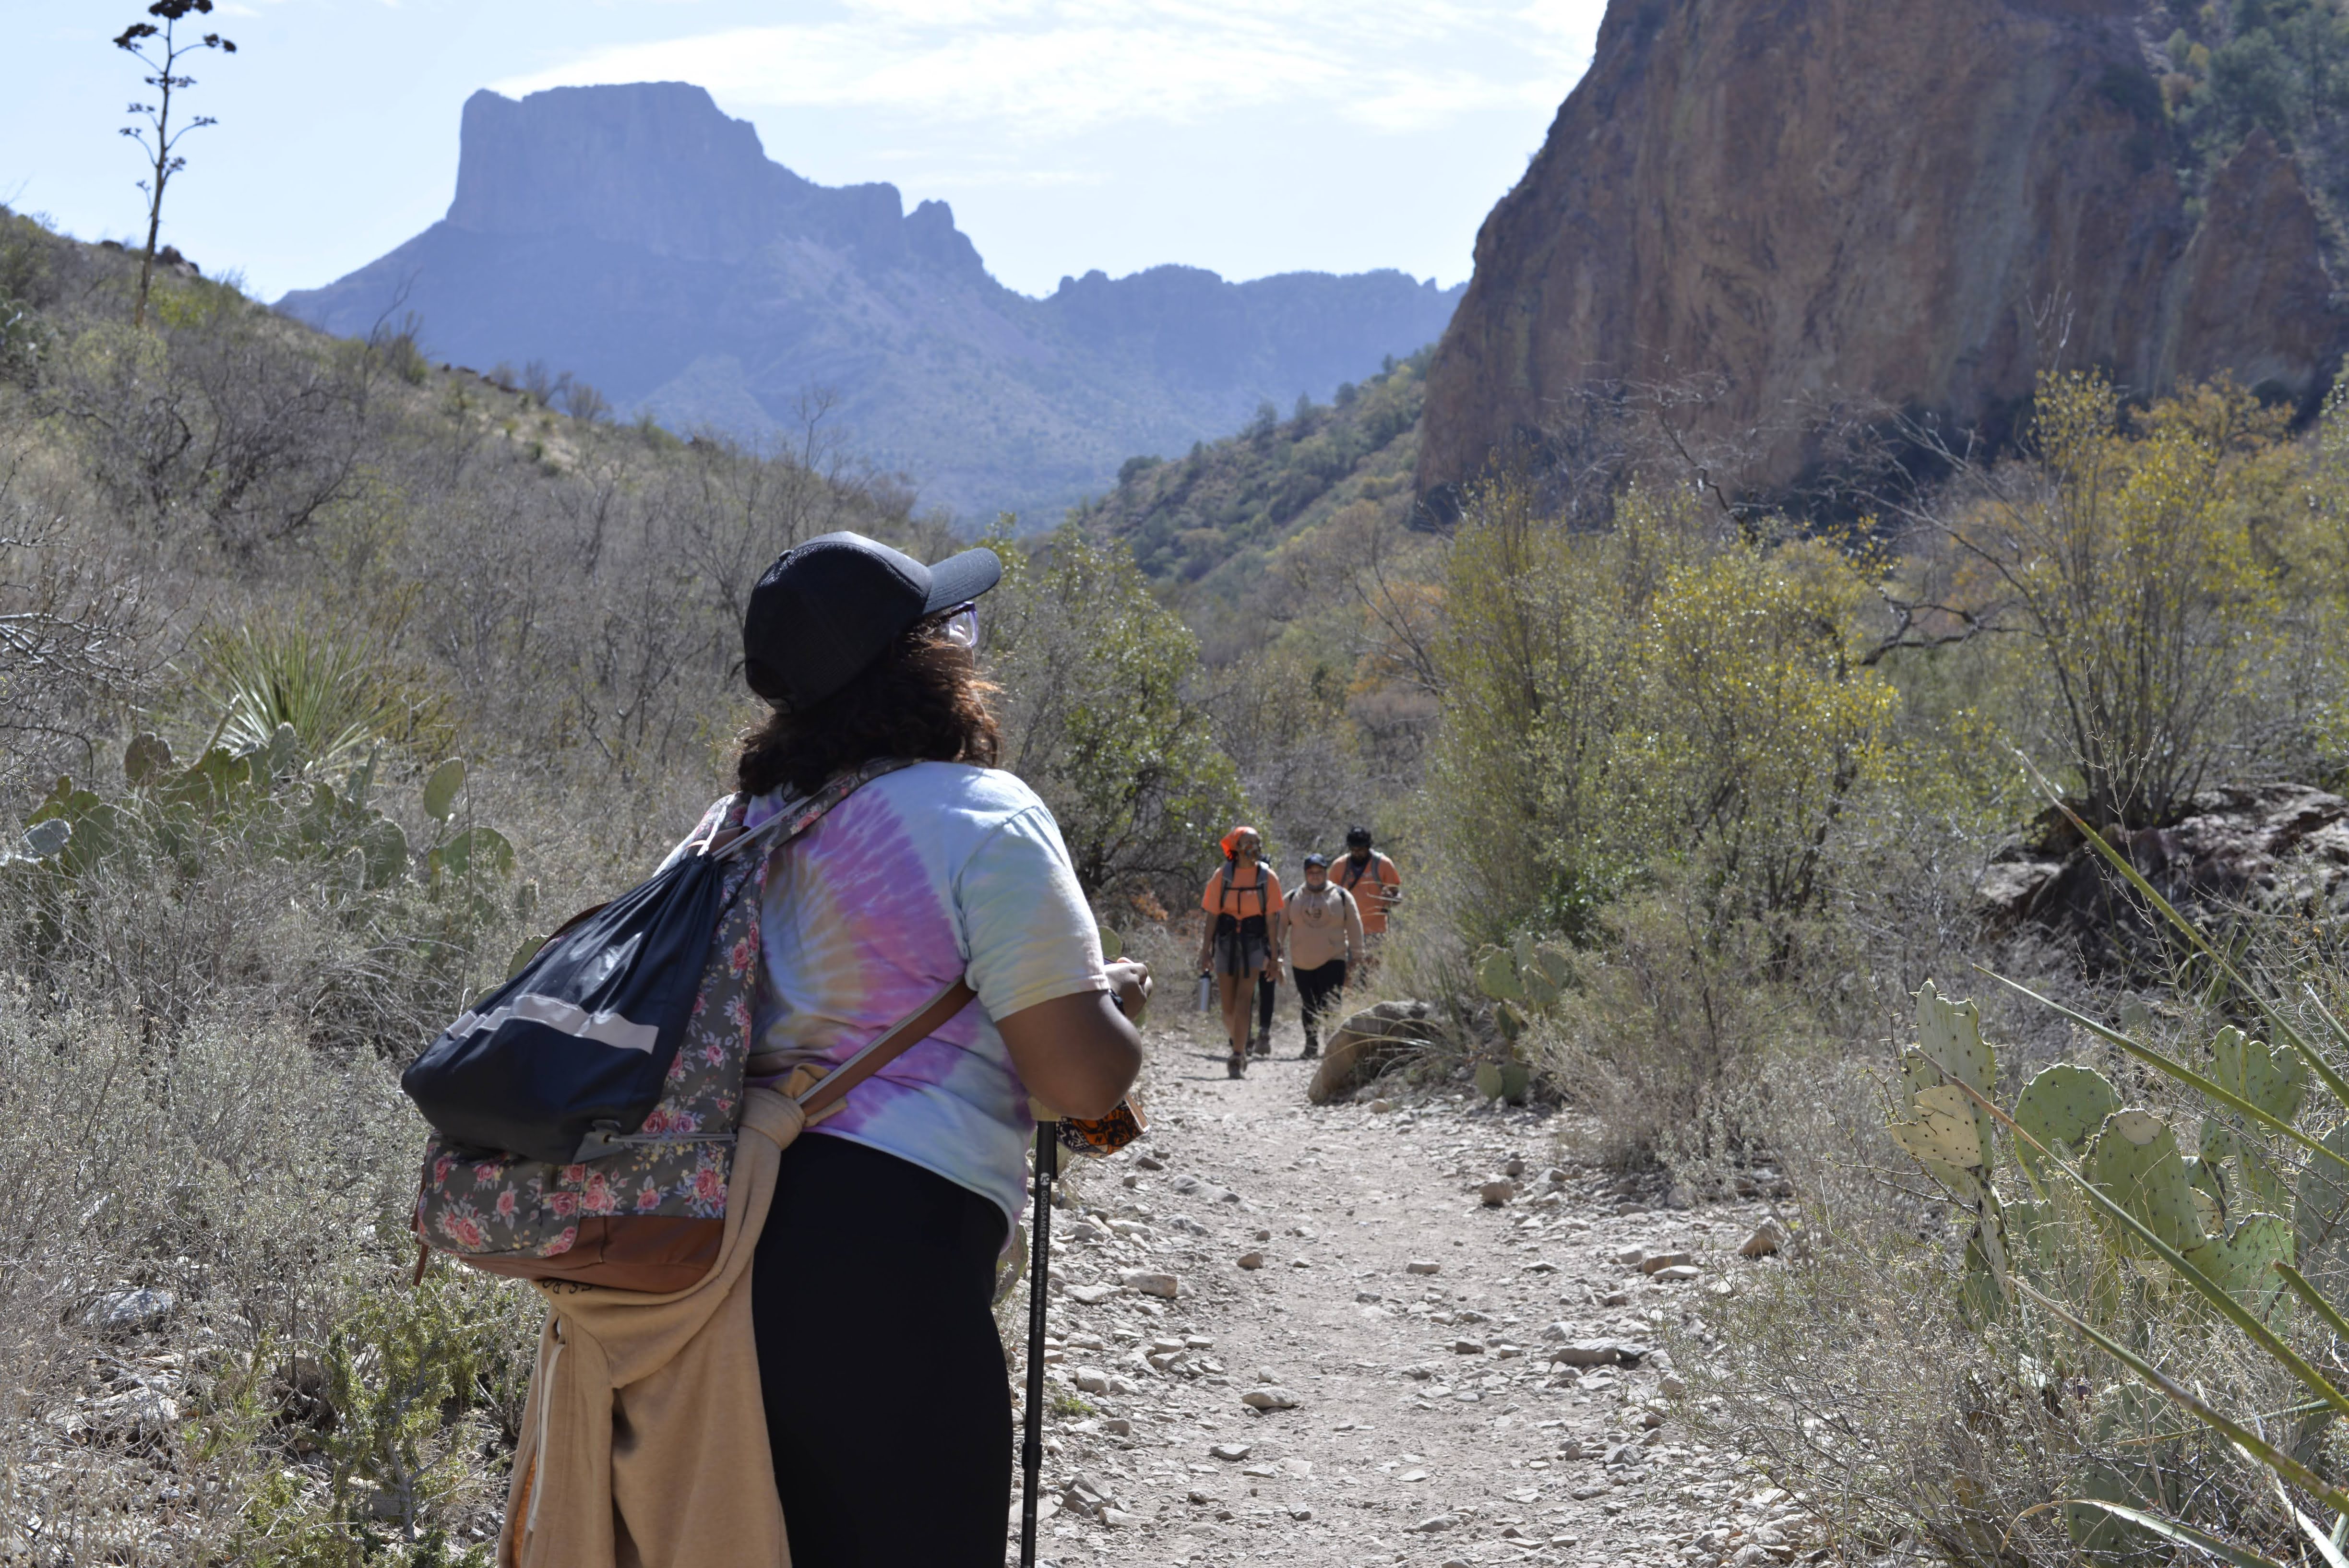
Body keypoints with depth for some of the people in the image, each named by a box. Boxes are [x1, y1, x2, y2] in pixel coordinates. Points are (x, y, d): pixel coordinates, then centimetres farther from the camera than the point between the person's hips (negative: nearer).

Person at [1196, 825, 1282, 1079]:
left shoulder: (1268, 877, 0)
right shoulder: (1222, 875, 1)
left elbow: (1272, 920, 2)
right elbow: (1212, 915, 4)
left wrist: (1274, 956, -1)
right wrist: (1206, 952, 0)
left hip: (1254, 942, -2)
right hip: (1226, 941, 2)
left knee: (1243, 1000, -12)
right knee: (1228, 1005, 5)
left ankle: (1237, 1057, -12)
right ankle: (1241, 1047, 28)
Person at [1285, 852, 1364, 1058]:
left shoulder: (1342, 897, 4)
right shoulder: (1294, 899, 8)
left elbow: (1354, 929, 7)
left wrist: (1356, 958, 5)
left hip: (1332, 961, -2)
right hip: (1302, 963, 2)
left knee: (1331, 1005, -14)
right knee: (1309, 1007, 9)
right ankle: (1311, 1046, 21)